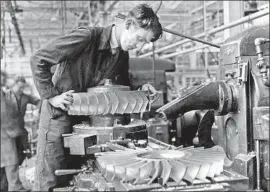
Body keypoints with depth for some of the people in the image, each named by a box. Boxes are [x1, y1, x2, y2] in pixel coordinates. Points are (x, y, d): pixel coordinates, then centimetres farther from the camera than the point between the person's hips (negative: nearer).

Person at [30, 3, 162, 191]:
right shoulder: (87, 37, -22)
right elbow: (38, 60, -18)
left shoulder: (122, 55, 1)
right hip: (60, 114, -7)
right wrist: (51, 96, -19)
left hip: (85, 117, 7)